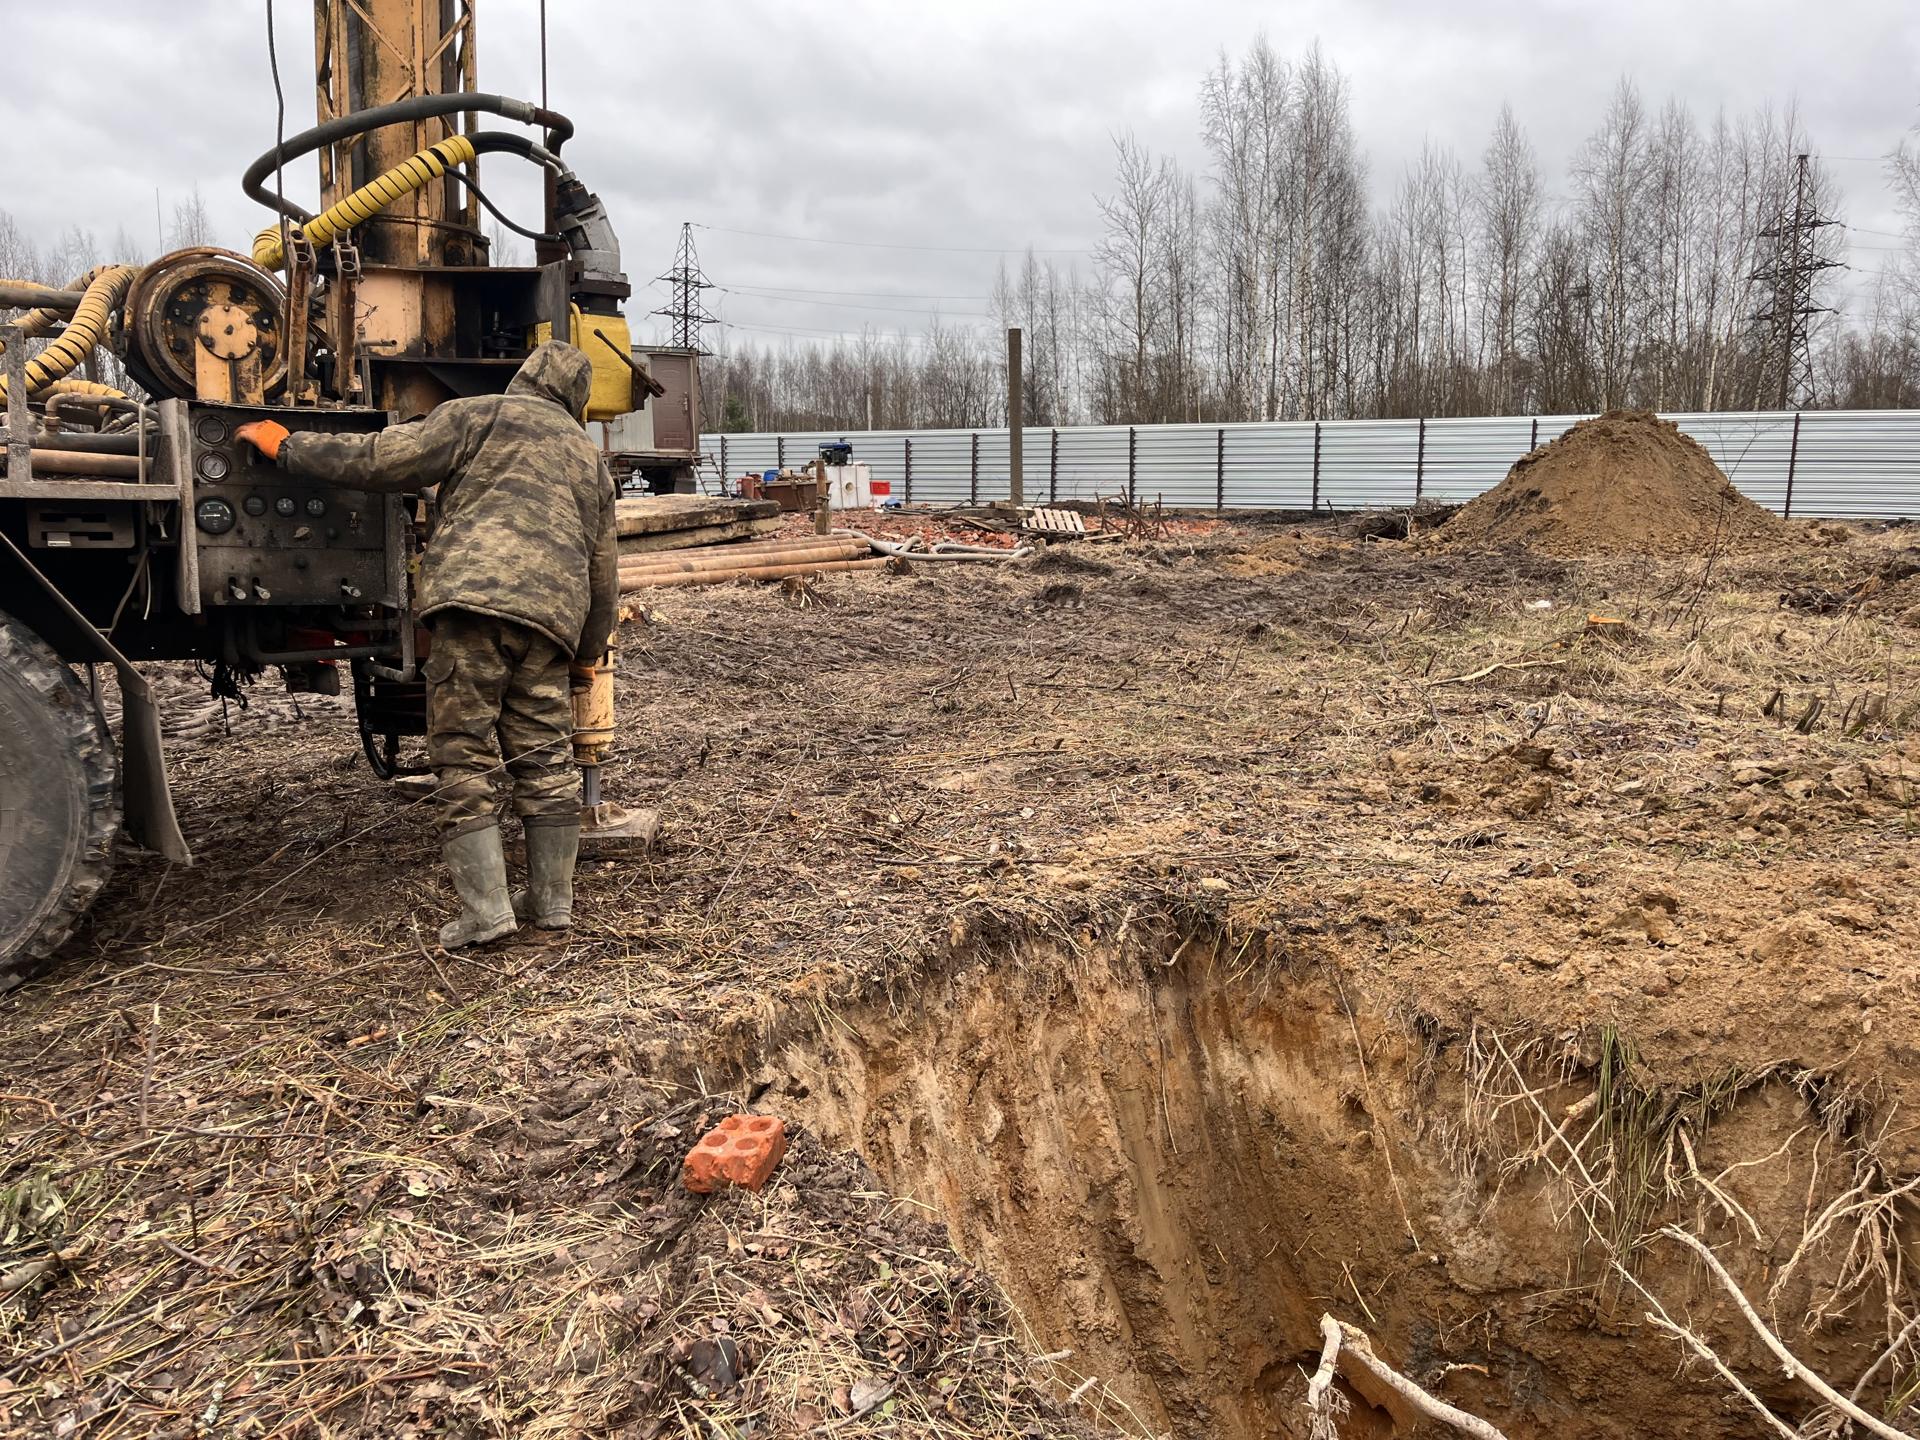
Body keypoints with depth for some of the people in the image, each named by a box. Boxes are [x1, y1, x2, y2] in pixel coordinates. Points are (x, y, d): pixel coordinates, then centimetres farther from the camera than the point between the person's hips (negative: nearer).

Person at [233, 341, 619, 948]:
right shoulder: (589, 457, 29)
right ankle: (551, 899, 19)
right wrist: (587, 653, 40)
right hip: (554, 614, 5)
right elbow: (604, 573, 30)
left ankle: (484, 908, -2)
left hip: (474, 595, -5)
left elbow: (382, 459, 3)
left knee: (464, 754, 0)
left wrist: (286, 446, 16)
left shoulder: (480, 415, 11)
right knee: (545, 756, 13)